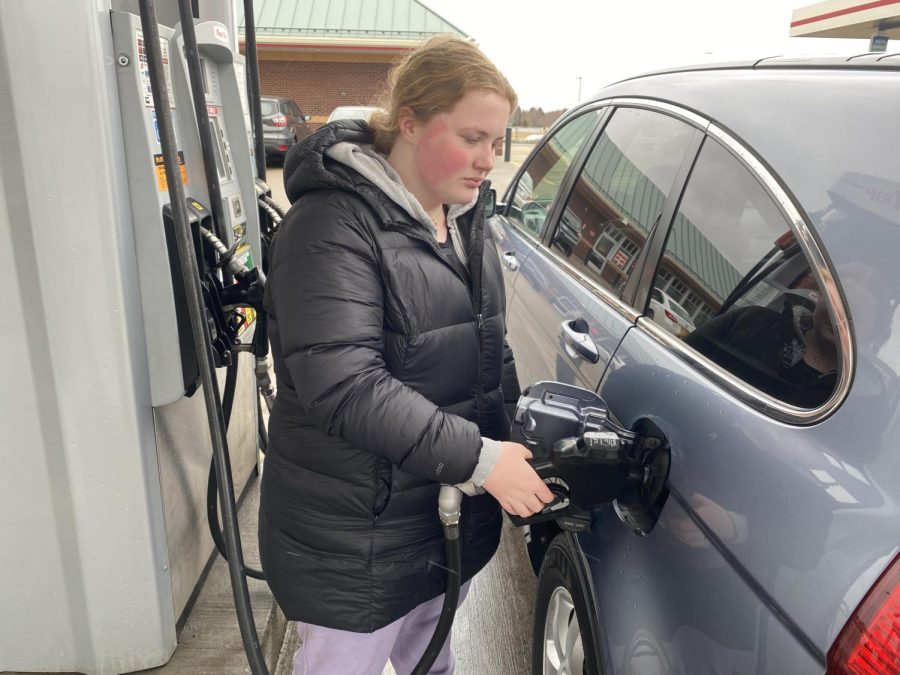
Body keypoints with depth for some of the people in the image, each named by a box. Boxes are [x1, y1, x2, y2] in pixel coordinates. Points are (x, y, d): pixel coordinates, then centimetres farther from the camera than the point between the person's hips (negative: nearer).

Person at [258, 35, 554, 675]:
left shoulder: (467, 219, 7)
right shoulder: (333, 225, -21)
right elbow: (342, 387, -29)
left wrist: (519, 440, 6)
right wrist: (479, 458, -28)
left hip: (452, 519, 8)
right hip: (354, 544, -7)